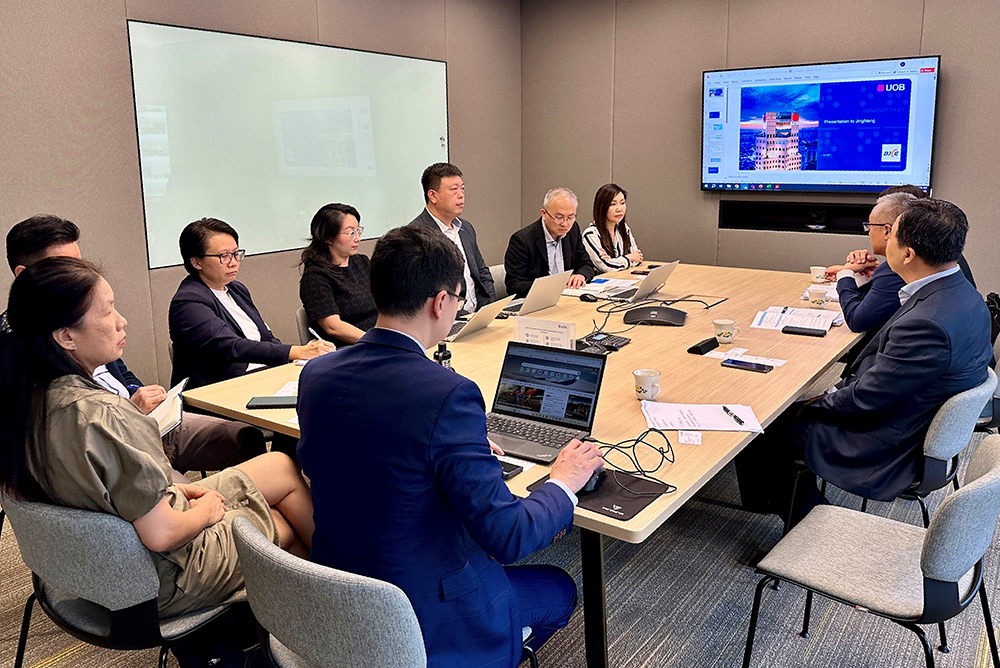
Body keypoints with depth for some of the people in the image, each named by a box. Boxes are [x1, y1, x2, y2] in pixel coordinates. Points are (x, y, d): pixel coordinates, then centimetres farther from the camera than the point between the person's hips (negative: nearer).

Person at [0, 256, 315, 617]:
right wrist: (207, 511, -9)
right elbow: (161, 534, -29)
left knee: (280, 466, 17)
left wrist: (170, 490, 3)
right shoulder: (102, 415, -34)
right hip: (161, 579, -8)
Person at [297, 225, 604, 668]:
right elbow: (506, 537, -27)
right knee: (559, 589, 20)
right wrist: (563, 483, -5)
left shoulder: (315, 374, -8)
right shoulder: (447, 394, -30)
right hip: (421, 622, -6)